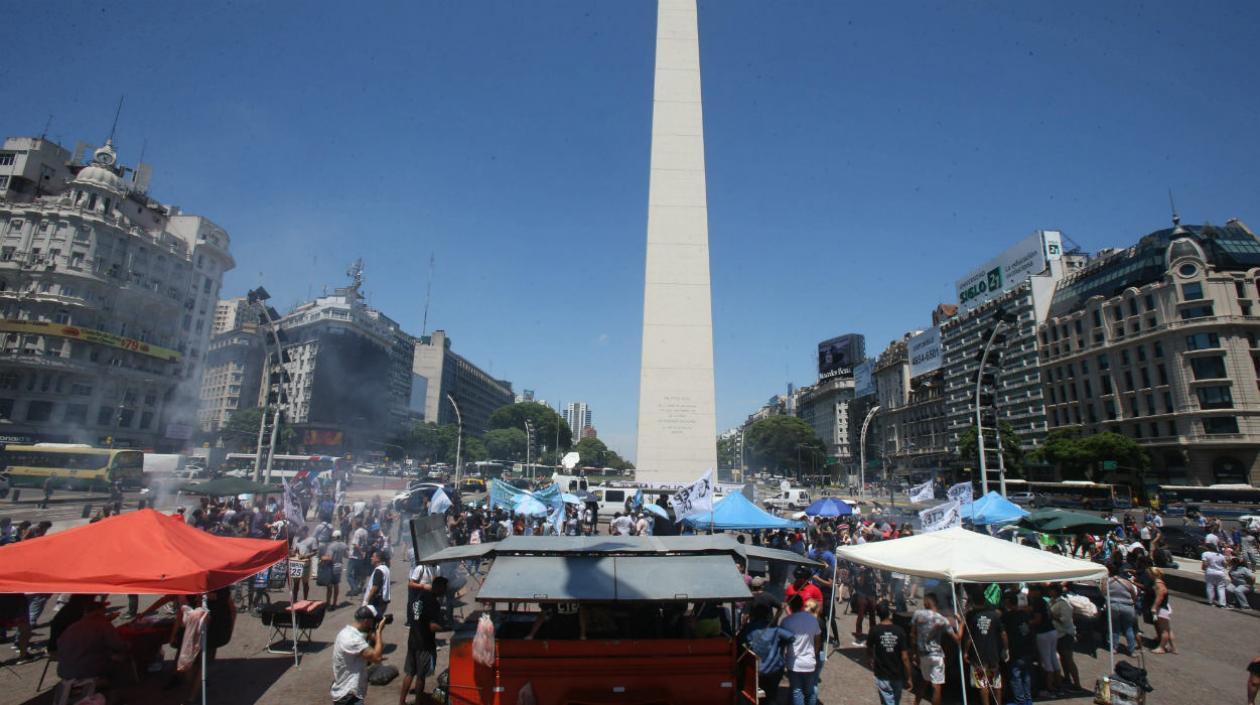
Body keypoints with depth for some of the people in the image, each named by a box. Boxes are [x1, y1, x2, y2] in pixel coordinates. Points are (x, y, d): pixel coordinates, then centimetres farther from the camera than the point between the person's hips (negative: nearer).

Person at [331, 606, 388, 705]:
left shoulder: (348, 631, 5)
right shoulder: (352, 639, -27)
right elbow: (376, 657, -29)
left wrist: (374, 634, 1)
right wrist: (379, 631, -21)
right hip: (348, 697, -11)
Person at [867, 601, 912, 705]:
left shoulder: (874, 630, -14)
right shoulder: (900, 631, -14)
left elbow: (869, 649, 5)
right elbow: (905, 657, -13)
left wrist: (869, 660, 26)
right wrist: (909, 677, 0)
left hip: (882, 676, -2)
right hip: (898, 675, 2)